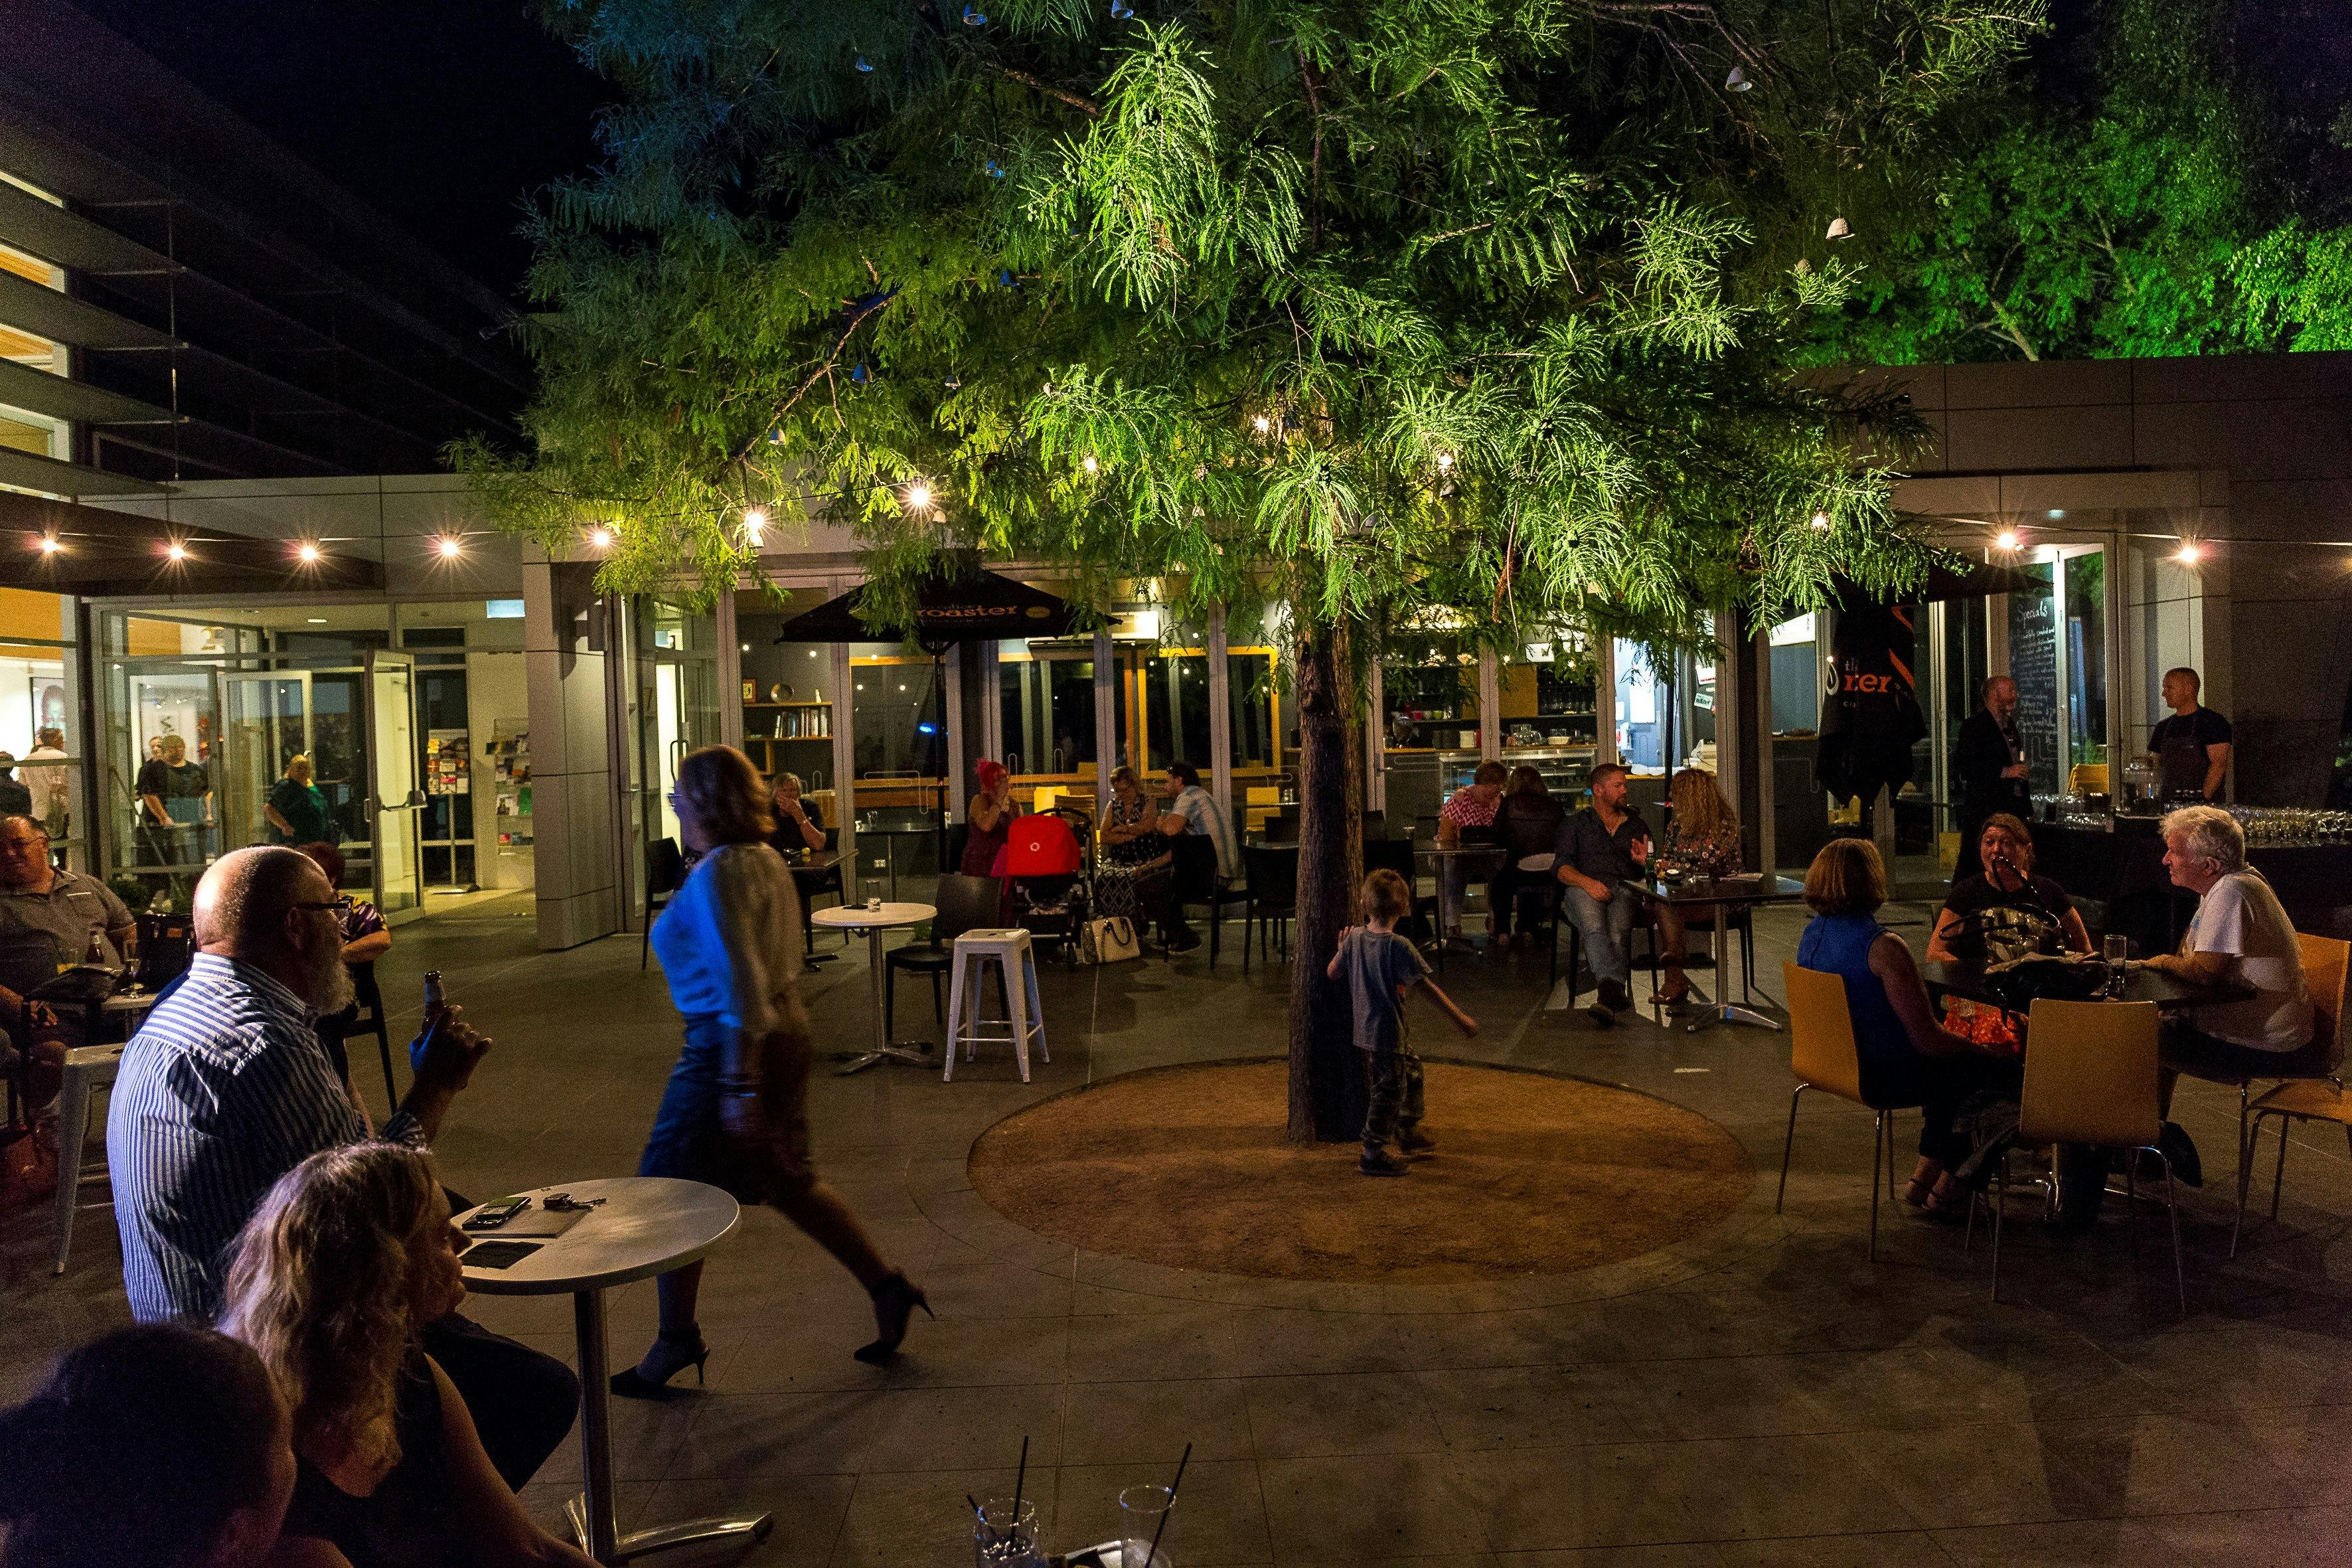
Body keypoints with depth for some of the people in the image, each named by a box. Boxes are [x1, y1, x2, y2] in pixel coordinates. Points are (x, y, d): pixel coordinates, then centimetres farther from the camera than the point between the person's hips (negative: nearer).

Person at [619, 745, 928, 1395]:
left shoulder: (717, 874, -20)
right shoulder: (765, 859, 9)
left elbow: (740, 985, -25)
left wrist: (739, 1084, -24)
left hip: (732, 1042, -9)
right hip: (786, 1031, 9)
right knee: (788, 1180, 18)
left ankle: (677, 1338, 19)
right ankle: (886, 1287, 21)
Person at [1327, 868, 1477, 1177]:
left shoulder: (1355, 937, -2)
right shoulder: (1399, 947, -21)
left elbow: (1332, 972, 8)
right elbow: (1428, 987, -19)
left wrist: (1343, 948, 25)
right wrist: (1460, 1019, -13)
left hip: (1364, 1029, 8)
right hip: (1386, 1032, -8)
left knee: (1412, 1072, 25)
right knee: (1389, 1091, 3)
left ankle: (1409, 1133, 39)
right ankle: (1372, 1155, 11)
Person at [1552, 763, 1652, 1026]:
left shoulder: (1637, 824, 30)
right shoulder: (1576, 824, 21)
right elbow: (1561, 867, 5)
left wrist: (1645, 862, 1)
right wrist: (1587, 882, -16)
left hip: (1625, 889, 2)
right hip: (1583, 888, -2)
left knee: (1618, 931, -36)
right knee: (1594, 927, -39)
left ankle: (1608, 995, -53)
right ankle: (1615, 991, -56)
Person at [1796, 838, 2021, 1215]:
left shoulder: (1811, 934, 0)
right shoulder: (1883, 946, -26)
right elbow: (1928, 1039, -23)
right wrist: (1986, 1053, -6)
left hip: (1835, 1063, 9)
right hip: (1879, 1077, -9)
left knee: (1953, 1062, 29)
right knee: (2006, 1071, 7)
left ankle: (1924, 1178, 33)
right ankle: (1947, 1191, 22)